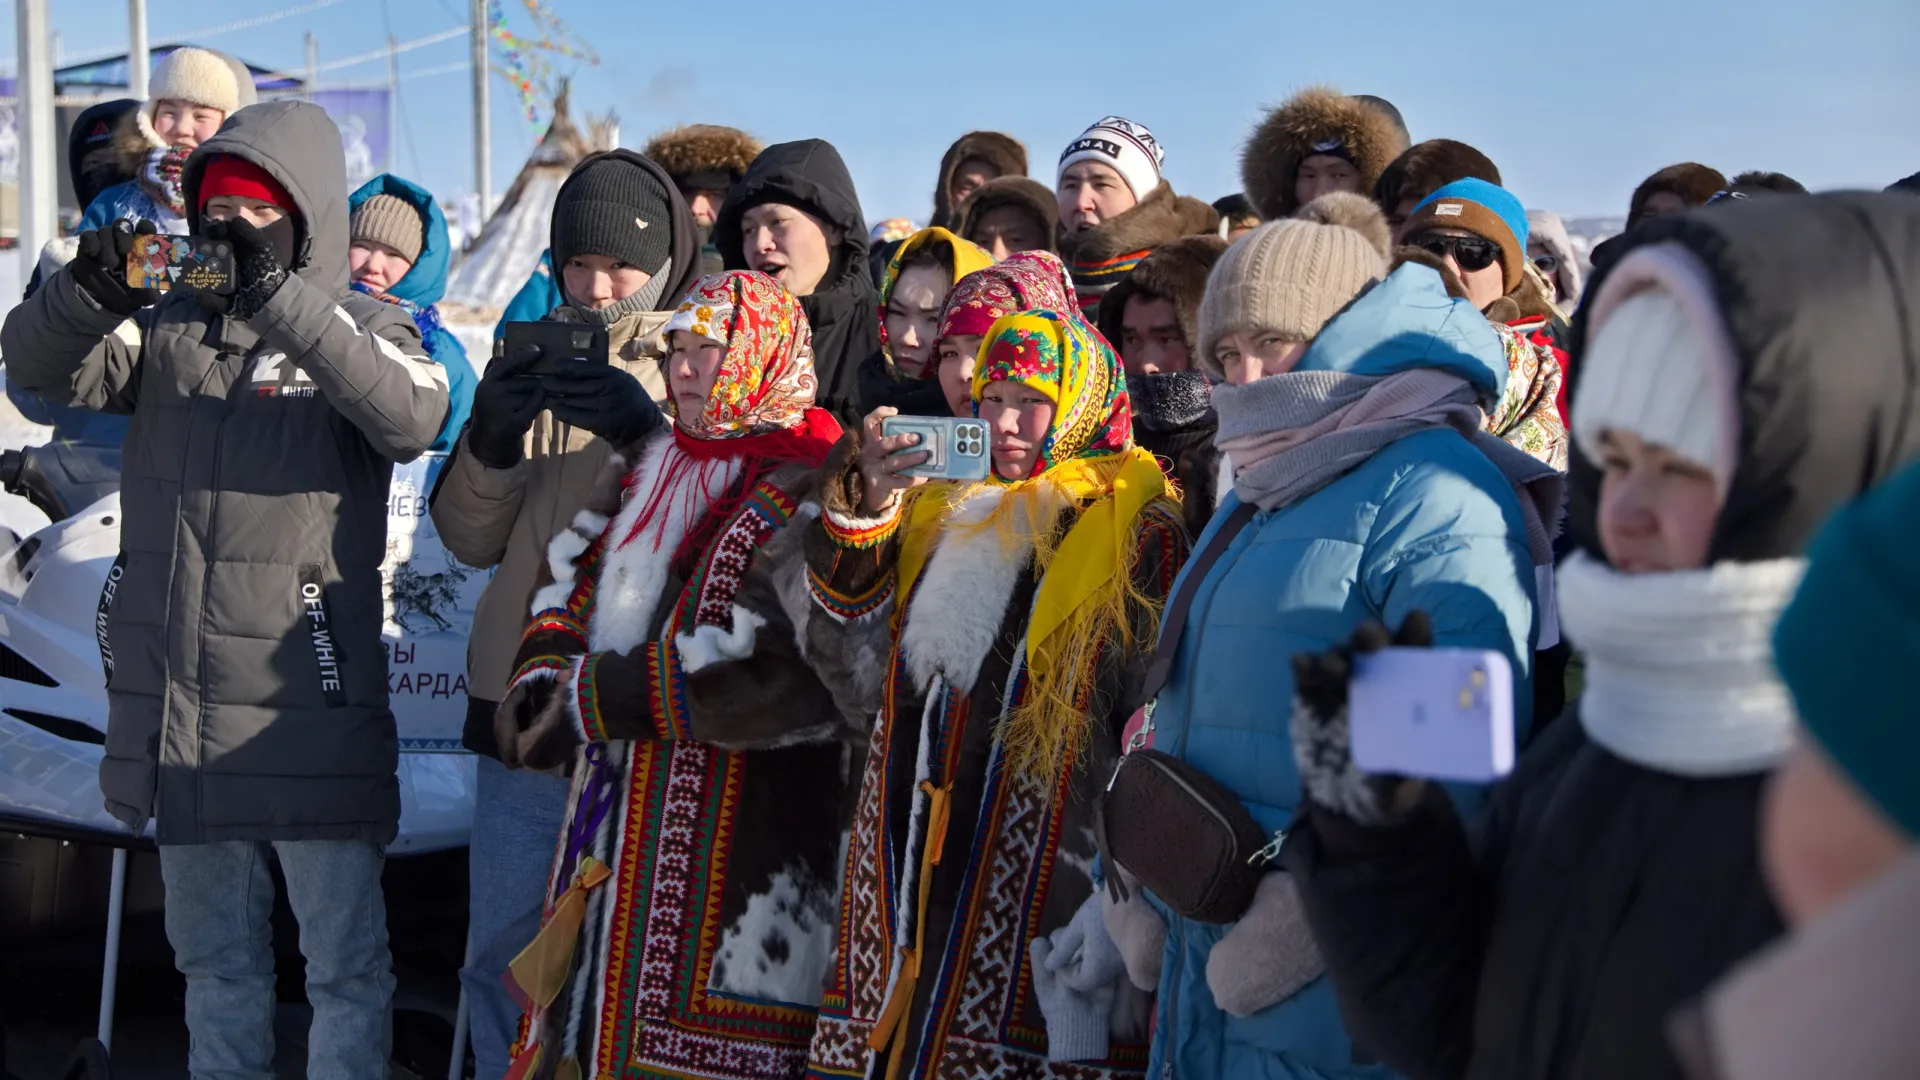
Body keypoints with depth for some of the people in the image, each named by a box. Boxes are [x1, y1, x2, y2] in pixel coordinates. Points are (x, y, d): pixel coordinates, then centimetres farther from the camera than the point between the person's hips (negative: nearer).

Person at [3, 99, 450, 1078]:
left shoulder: (358, 328, -3)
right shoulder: (168, 325, 9)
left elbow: (411, 417, -24)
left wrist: (281, 295, -31)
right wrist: (89, 292, -24)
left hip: (307, 697, -4)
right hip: (175, 696, 4)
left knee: (344, 960, 1)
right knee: (213, 956, 18)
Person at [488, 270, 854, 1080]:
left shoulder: (811, 491, -14)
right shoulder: (645, 467, 14)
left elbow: (775, 676, -24)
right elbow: (570, 583, 23)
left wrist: (594, 695, -18)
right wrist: (540, 684, 2)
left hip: (744, 830, -8)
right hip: (616, 827, 8)